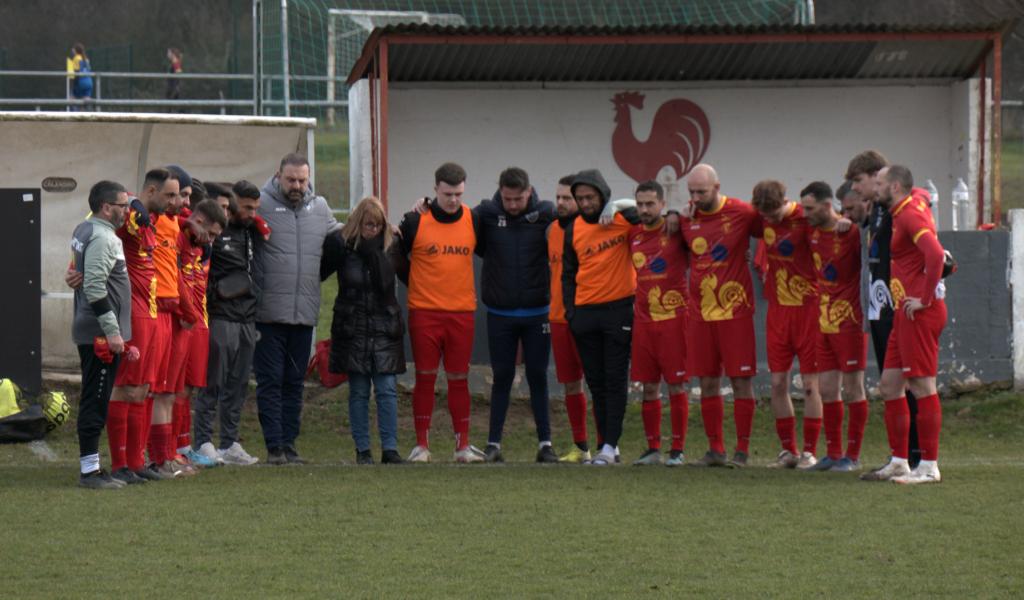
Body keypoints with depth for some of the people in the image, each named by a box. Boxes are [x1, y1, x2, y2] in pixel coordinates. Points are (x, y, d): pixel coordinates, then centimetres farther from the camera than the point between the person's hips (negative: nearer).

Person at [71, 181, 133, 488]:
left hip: (89, 332, 10)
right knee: (95, 401, -8)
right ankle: (89, 470, -7)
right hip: (100, 333, -10)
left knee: (95, 400, 13)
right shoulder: (103, 238, -16)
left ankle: (91, 468, 17)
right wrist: (112, 331, -21)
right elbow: (95, 288, -23)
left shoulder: (83, 230, 16)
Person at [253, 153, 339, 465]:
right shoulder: (262, 203, -6)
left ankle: (289, 444, 15)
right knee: (270, 381, -2)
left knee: (295, 381, 10)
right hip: (269, 312, -5)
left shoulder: (320, 208, 11)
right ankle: (274, 446, 0)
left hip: (305, 311, 5)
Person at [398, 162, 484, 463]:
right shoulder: (415, 221, -4)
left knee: (459, 379, 4)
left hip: (462, 312, 2)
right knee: (425, 378, -1)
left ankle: (463, 444, 9)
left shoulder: (473, 221, 3)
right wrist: (415, 286, 9)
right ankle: (421, 444, 3)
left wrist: (471, 291, 12)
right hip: (424, 313, -2)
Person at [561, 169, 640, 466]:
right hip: (585, 312, 4)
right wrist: (570, 312, 5)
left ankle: (610, 446, -6)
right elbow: (568, 273, 14)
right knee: (596, 382, 7)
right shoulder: (574, 230, 8)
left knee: (615, 380, -5)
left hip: (619, 308, -4)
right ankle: (605, 444, 12)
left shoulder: (623, 218, -4)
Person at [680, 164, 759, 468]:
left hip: (735, 311, -4)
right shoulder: (687, 219, 6)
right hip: (700, 314, 4)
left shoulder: (741, 213, -5)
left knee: (741, 380, -3)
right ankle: (715, 450, 14)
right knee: (707, 382, 6)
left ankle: (742, 450, 2)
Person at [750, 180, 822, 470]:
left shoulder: (805, 220, -14)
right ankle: (788, 450, 12)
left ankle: (810, 451, 4)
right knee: (777, 383, 4)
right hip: (777, 310, 5)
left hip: (807, 308, -5)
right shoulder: (762, 220, 3)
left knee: (810, 383, -1)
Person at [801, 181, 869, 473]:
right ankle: (833, 453, 16)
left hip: (850, 321, -7)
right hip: (825, 322, 7)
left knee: (853, 390, -1)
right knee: (828, 391, 9)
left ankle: (853, 456, 4)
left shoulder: (851, 232, -14)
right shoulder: (813, 232, 7)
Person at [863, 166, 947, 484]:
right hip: (905, 312, 10)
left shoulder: (911, 216, -14)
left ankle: (929, 466, -5)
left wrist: (925, 298, -21)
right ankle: (899, 462, 16)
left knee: (922, 386, -7)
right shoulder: (914, 205, 15)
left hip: (919, 313, -10)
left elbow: (935, 254, -29)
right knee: (890, 385, 12)